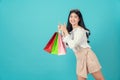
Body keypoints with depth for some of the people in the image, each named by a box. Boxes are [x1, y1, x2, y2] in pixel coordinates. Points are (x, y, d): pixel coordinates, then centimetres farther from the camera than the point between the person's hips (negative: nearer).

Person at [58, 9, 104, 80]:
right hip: (80, 58, 7)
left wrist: (66, 32, -15)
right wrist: (62, 32, 7)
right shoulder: (71, 31, 12)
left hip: (87, 55, -7)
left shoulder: (80, 30, -12)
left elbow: (72, 45, -20)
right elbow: (67, 44, 12)